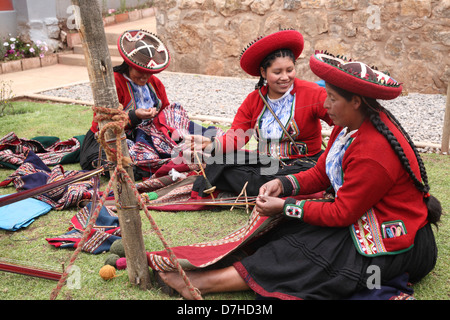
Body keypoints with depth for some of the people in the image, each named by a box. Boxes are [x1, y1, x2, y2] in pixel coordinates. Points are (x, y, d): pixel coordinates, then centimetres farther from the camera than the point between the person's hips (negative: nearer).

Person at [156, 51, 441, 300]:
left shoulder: (373, 152, -29)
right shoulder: (349, 126, 1)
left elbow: (342, 214, -23)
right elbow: (321, 174, 7)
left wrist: (286, 207, -18)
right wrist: (283, 184, -9)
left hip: (390, 245, -9)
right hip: (360, 213, 9)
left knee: (302, 255, -17)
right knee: (288, 231, -6)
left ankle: (208, 281, -15)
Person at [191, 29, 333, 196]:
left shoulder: (312, 93, -6)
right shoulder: (254, 99, 7)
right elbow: (235, 136, -3)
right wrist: (212, 145, -24)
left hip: (303, 162, -3)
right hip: (264, 162, 4)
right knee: (217, 162, -13)